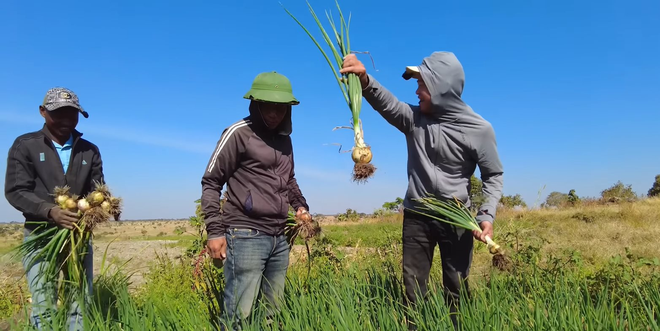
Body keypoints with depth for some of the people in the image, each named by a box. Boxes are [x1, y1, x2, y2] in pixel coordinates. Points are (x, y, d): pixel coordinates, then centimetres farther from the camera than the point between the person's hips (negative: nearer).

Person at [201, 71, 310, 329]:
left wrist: (300, 205, 10)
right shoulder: (239, 133, -5)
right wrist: (214, 230, -10)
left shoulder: (285, 140, 15)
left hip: (280, 238, 7)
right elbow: (211, 181, -4)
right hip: (246, 236, -6)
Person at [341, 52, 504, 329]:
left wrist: (487, 215, -13)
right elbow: (385, 102, -22)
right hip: (416, 215, 2)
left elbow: (494, 175, 0)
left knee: (457, 291, 9)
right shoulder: (413, 118, -4)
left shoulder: (479, 129, -9)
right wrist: (364, 80, -42)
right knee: (412, 290, 9)